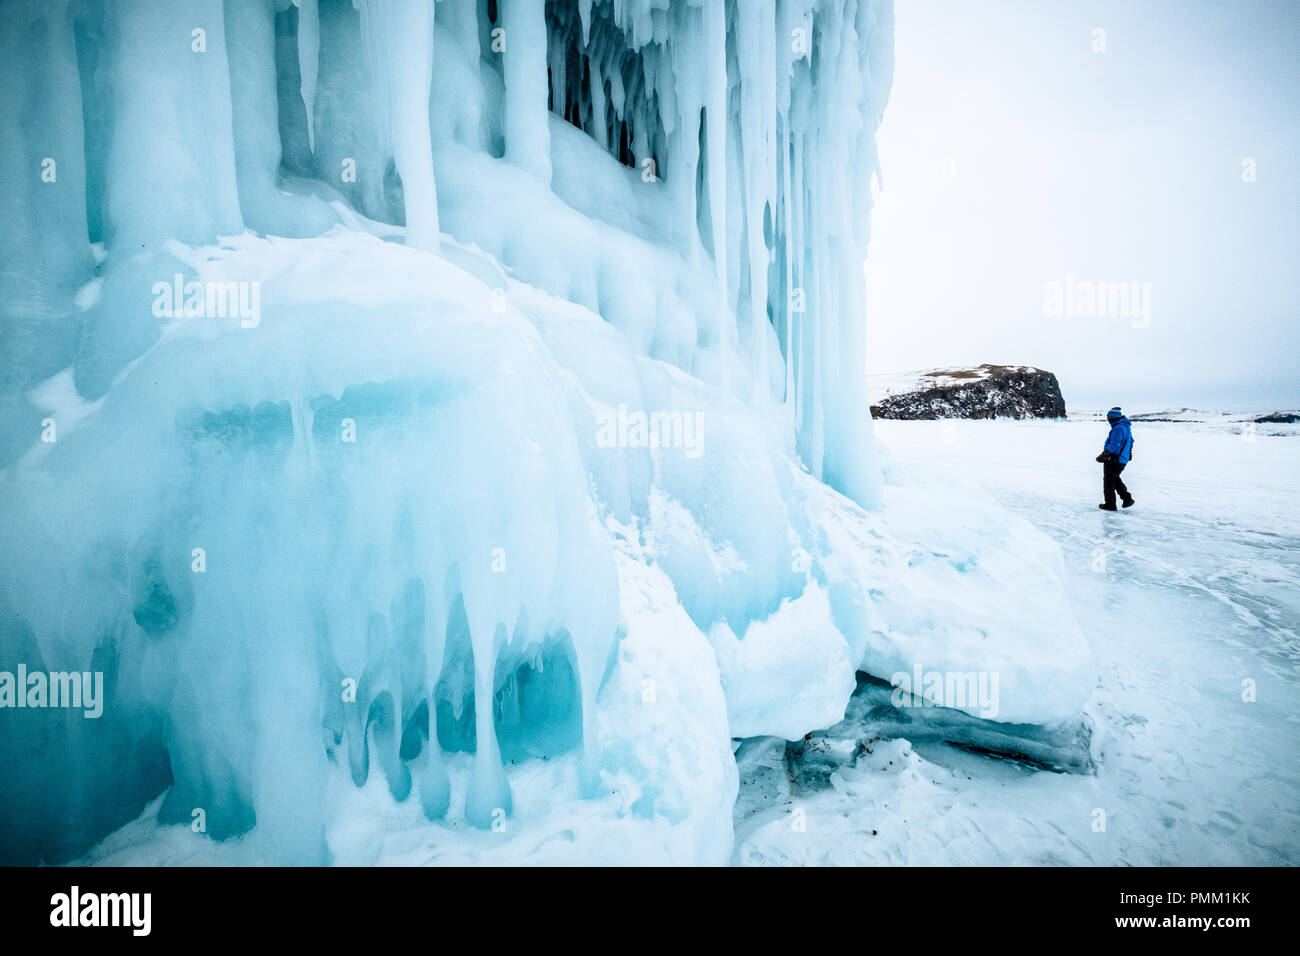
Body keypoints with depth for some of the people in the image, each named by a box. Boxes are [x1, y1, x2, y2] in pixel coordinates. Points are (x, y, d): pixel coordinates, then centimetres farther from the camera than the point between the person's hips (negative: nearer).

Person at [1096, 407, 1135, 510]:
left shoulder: (1118, 428, -21)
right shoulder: (1126, 426, 11)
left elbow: (1114, 445, -28)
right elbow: (1130, 441, 25)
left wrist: (1103, 456, -26)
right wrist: (1129, 454, 37)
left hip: (1113, 461, -10)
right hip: (1123, 460, 10)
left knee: (1109, 482, 1)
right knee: (1115, 479, 25)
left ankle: (1110, 505, 7)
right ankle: (1127, 499, 22)